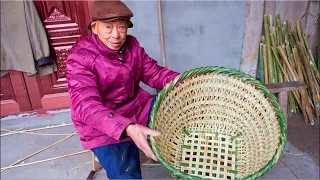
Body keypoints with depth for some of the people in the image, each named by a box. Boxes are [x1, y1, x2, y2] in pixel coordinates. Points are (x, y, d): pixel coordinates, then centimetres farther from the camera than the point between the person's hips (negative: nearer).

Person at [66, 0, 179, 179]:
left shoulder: (132, 44, -2)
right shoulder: (80, 58, -20)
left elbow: (154, 73, 0)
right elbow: (86, 107, -30)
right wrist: (127, 128, -46)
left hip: (138, 107, 6)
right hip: (102, 128, -5)